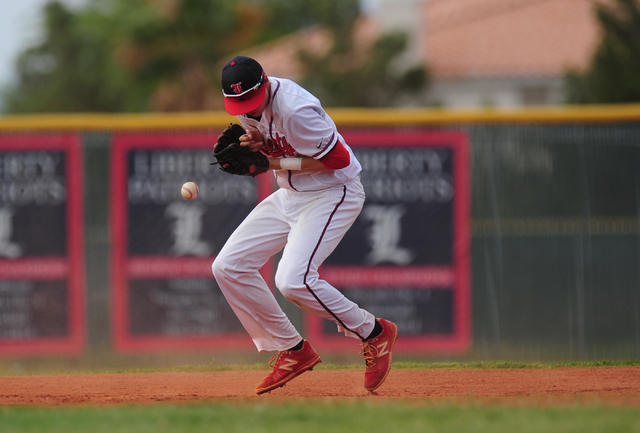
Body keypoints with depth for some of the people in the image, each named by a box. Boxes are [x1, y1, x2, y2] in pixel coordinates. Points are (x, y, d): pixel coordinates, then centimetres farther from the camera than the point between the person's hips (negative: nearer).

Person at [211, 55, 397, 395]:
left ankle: (374, 332, -3)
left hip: (332, 194, -9)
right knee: (228, 267, 1)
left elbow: (339, 159, -24)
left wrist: (278, 163, -20)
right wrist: (258, 146, -12)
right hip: (288, 195, 9)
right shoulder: (246, 105, -2)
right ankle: (293, 351, 10)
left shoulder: (294, 109, -29)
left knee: (293, 280, -25)